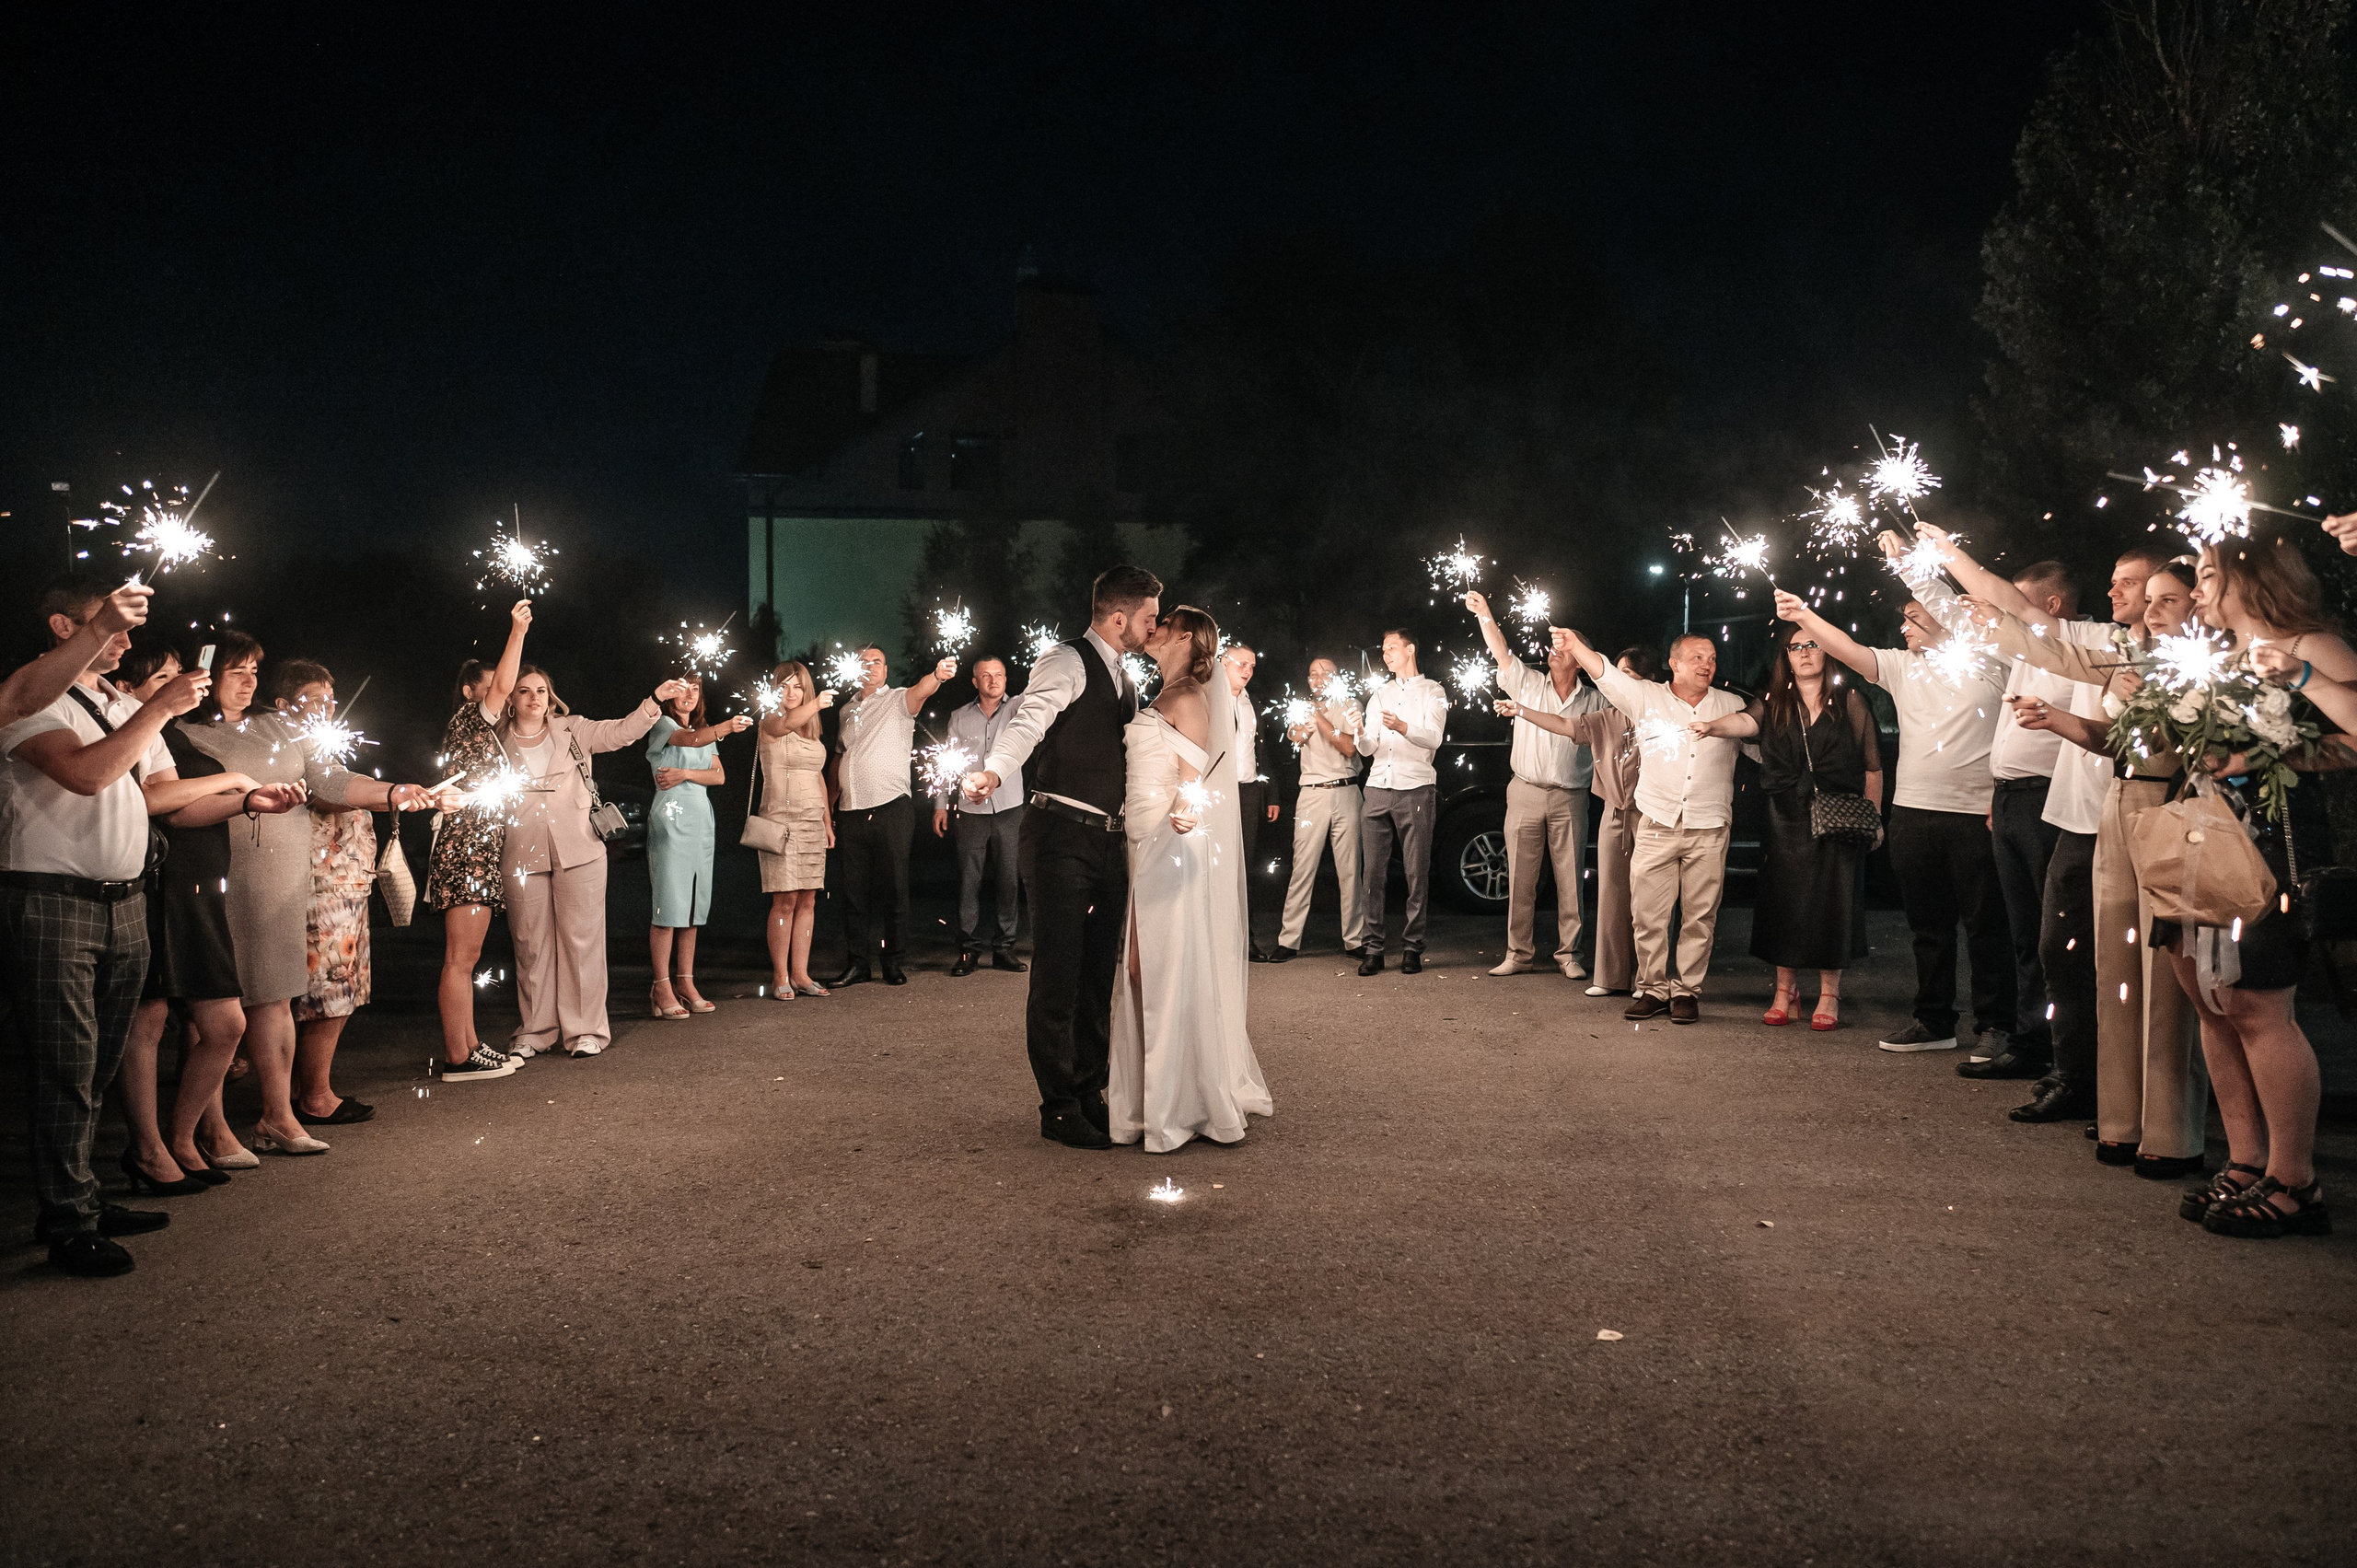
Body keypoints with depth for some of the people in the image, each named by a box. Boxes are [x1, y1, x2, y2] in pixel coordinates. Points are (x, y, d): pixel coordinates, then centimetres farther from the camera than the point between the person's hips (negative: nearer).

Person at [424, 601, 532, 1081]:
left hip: (478, 855, 10)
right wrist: (518, 631, -22)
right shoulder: (466, 720, -8)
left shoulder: (484, 732, 20)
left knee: (466, 957, 11)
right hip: (462, 852, -10)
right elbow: (503, 687, -18)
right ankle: (458, 1059, -9)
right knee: (460, 957, -10)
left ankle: (469, 1047, 15)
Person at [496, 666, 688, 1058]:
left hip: (577, 851, -1)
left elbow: (621, 732, 2)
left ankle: (585, 1029, 3)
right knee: (532, 944, 4)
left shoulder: (572, 731, 9)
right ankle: (536, 1032, 13)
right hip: (523, 857, 1)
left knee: (581, 938, -2)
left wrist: (656, 700, -10)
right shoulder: (497, 743, 10)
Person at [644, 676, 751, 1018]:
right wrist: (723, 728, -43)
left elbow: (719, 776, 7)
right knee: (668, 904, -9)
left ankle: (685, 982, 9)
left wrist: (685, 774, -11)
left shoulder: (704, 731, 19)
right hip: (670, 819, -7)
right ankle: (662, 987, -8)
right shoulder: (662, 725, -2)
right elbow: (690, 740, -24)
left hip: (701, 821, 7)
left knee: (693, 905, 5)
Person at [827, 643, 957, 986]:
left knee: (894, 887, -1)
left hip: (890, 807, -5)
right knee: (855, 891, 7)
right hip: (851, 813, 5)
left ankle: (893, 963, 7)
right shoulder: (848, 710, 17)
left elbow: (921, 691, -22)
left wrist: (937, 675, -45)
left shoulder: (899, 700, 1)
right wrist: (831, 807, 16)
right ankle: (857, 963, 13)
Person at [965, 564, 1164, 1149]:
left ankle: (1089, 1093, 24)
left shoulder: (1122, 679, 19)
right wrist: (993, 771, -43)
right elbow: (1028, 722, -26)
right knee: (1058, 975, -4)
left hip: (1109, 839, 9)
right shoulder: (1067, 663, -9)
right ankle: (1058, 1108, 3)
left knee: (1100, 971, 13)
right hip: (1063, 835, -8)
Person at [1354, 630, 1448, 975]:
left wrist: (1403, 727, -26)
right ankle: (1372, 948, -1)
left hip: (1416, 788, -4)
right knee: (1372, 872, -3)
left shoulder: (1432, 691, 8)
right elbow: (1368, 749, 14)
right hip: (1378, 788, 4)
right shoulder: (1379, 695, 22)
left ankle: (1412, 948, 0)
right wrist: (1361, 734, -10)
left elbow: (1434, 738, -8)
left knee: (1417, 873, -4)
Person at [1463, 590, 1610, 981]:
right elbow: (1501, 653, -4)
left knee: (1570, 880, 1)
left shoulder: (1594, 700, 7)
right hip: (1525, 794, 0)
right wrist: (1484, 615, -14)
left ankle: (1568, 955, 9)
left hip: (1570, 800, 0)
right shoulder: (1528, 684, 7)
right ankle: (1519, 954, 8)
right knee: (1520, 878, 2)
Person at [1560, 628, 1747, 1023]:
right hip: (1655, 825, -1)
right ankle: (1652, 988, 10)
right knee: (1647, 914, -1)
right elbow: (1606, 673, -7)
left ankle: (1687, 990, 11)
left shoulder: (1731, 706, 11)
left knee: (1699, 916, 1)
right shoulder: (1646, 697, 5)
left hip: (1709, 830, 1)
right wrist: (1576, 645, -21)